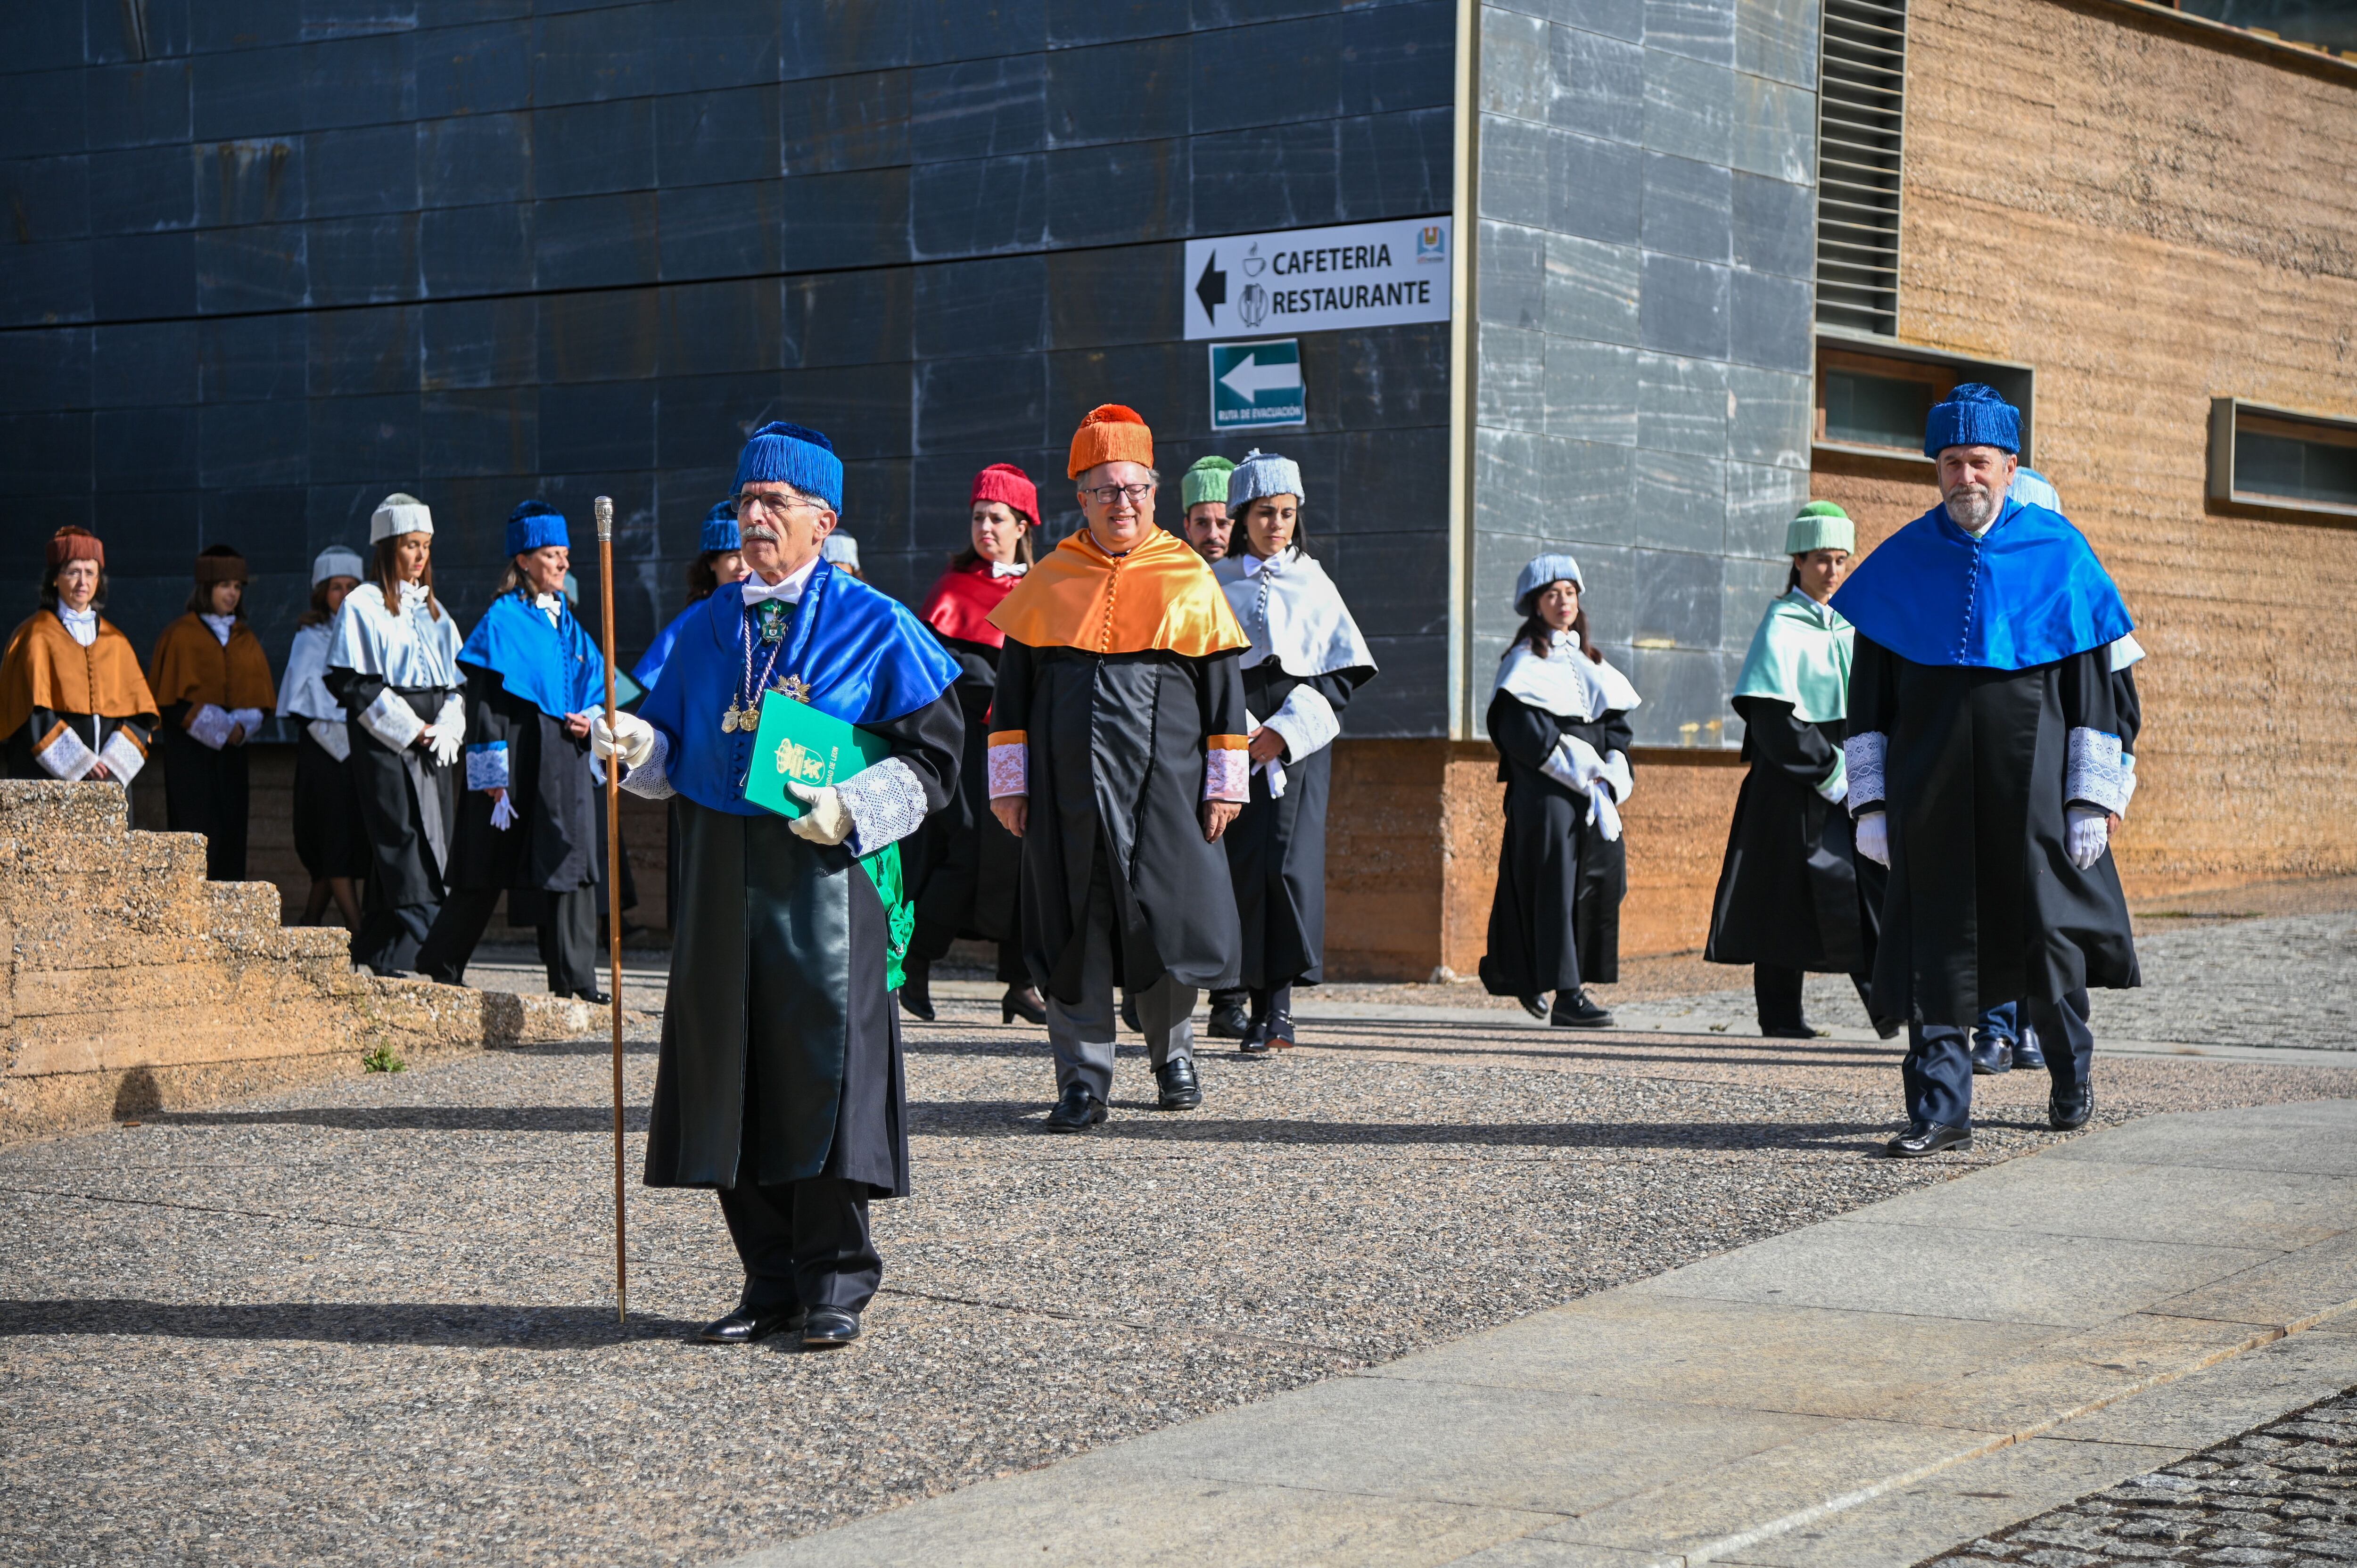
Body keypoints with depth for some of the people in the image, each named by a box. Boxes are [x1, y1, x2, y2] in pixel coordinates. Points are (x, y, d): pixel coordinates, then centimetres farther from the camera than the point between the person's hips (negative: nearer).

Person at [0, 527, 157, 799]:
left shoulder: (115, 641, 14)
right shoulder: (36, 636, 2)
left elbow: (139, 713, 8)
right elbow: (35, 714, -6)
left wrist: (113, 763, -9)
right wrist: (81, 763, -14)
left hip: (110, 780, 4)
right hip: (51, 779, -4)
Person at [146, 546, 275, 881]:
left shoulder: (246, 640, 13)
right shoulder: (180, 636, -3)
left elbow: (259, 697, 12)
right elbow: (169, 699, -7)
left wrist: (242, 726, -8)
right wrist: (215, 726, -16)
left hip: (231, 749, 5)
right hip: (190, 750, -5)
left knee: (230, 832, 2)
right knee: (200, 830, -11)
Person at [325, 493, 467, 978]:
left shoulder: (433, 610, 18)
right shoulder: (363, 606, -2)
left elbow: (457, 680, 18)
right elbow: (354, 684, -8)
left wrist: (447, 729, -1)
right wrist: (412, 731, -12)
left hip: (432, 747, 6)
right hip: (385, 747, -6)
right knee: (408, 857, -14)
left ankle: (373, 954, 11)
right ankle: (400, 963, -16)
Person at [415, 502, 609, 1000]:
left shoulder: (568, 620, 15)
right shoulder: (504, 619, -6)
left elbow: (595, 679, 23)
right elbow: (483, 698, -10)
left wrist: (590, 718, 1)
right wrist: (493, 771, -16)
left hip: (564, 759, 7)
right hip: (518, 758, -7)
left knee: (569, 861, 2)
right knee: (490, 864, 0)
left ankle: (574, 978, 5)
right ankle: (441, 965, 12)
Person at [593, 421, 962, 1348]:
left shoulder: (875, 627, 1)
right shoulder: (704, 629, 15)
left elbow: (932, 755, 0)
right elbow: (672, 752, 18)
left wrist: (853, 807, -14)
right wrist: (636, 745, -4)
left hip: (825, 873, -5)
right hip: (721, 876, 5)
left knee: (827, 1062, -6)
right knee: (728, 1067, 4)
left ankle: (834, 1282, 5)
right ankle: (771, 1280, 14)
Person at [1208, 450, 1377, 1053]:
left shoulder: (1313, 583, 12)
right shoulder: (1215, 583, 10)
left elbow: (1344, 671, 6)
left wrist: (1285, 731, -6)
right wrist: (1239, 729, -10)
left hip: (1299, 738, 0)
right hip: (1233, 736, 0)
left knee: (1290, 861, -11)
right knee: (1242, 862, -6)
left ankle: (1280, 1004, -11)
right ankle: (1257, 1004, -1)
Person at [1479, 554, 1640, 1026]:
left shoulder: (1591, 663, 20)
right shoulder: (1526, 661, 0)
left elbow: (1616, 723, 17)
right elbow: (1522, 731, -11)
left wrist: (1613, 772, -2)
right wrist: (1577, 770, -15)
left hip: (1594, 790, 6)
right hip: (1544, 791, -6)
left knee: (1603, 873, 0)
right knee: (1556, 885, -10)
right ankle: (1566, 994, -13)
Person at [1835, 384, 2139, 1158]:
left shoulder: (2061, 555, 1)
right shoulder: (1902, 563, 6)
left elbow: (2092, 683, 1)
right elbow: (1868, 693, 8)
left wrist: (2093, 799, -5)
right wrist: (1870, 800, 2)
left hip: (2031, 784, -1)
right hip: (1931, 787, 1)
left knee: (2046, 928, 5)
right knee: (1935, 942, -2)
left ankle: (2072, 1071, 31)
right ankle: (1940, 1108, 3)